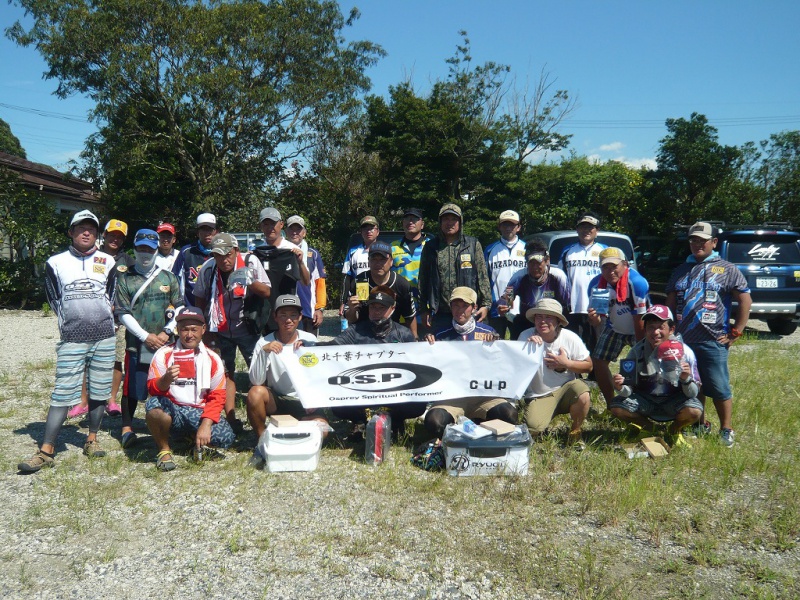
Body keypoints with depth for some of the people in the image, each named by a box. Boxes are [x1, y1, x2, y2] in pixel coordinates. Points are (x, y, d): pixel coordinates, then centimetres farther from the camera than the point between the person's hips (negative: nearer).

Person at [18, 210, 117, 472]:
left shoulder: (107, 262, 7)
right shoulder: (56, 263, 4)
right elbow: (54, 300, 9)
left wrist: (102, 320, 9)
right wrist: (72, 322, 7)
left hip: (104, 338, 2)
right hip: (72, 341, -2)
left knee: (99, 392, 6)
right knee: (62, 393, -6)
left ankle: (92, 440, 21)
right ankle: (46, 451, -1)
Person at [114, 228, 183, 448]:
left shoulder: (168, 277, 10)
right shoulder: (124, 279, 4)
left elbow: (179, 308, 8)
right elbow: (123, 314, -2)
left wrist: (166, 333, -5)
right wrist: (146, 336, -9)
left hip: (166, 343, 2)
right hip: (136, 343, -2)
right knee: (132, 388, 2)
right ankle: (127, 428, 16)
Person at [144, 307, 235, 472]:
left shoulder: (212, 358, 4)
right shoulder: (164, 353, 0)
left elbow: (217, 396, -1)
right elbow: (152, 388, -8)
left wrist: (206, 424, -15)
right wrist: (166, 380, -32)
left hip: (200, 412, 2)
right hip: (172, 411, -1)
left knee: (226, 437, -24)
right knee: (154, 404, -35)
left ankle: (193, 438, 13)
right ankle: (164, 450, -6)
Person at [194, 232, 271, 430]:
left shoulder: (250, 263, -11)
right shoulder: (207, 269, -6)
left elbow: (267, 293, -9)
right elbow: (199, 300, 7)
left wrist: (250, 281, -28)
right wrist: (206, 331, 8)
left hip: (247, 327, -1)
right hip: (220, 330, 1)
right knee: (226, 373, 3)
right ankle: (231, 418, 8)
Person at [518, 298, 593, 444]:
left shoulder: (570, 338, -8)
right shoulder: (526, 336, -12)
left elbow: (588, 366, 0)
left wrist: (566, 364, -16)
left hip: (566, 388, 1)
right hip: (538, 396, -1)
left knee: (583, 396, -33)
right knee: (533, 428, -25)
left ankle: (575, 431, -1)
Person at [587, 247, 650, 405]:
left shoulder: (637, 282, -32)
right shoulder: (596, 285, -18)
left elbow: (639, 319, -24)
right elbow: (597, 322, -13)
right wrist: (594, 318, -39)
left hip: (638, 331, -4)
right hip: (614, 329, 5)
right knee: (598, 362, 3)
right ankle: (611, 406, 18)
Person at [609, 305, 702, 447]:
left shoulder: (684, 352, -16)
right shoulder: (637, 351, -13)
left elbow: (693, 393, -13)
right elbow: (629, 390, -12)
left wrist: (686, 379, -35)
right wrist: (620, 388, -36)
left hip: (674, 401, -1)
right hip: (644, 400, 1)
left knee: (694, 411, -31)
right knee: (616, 406, -22)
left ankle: (675, 429, 7)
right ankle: (645, 426, 11)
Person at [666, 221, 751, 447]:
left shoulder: (727, 269, 2)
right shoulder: (682, 270, 16)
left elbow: (745, 301, 0)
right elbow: (670, 303, 20)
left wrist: (735, 333, -4)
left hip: (712, 342, -5)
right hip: (682, 341, 5)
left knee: (719, 387, -3)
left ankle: (726, 429, 12)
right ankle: (699, 426, 27)